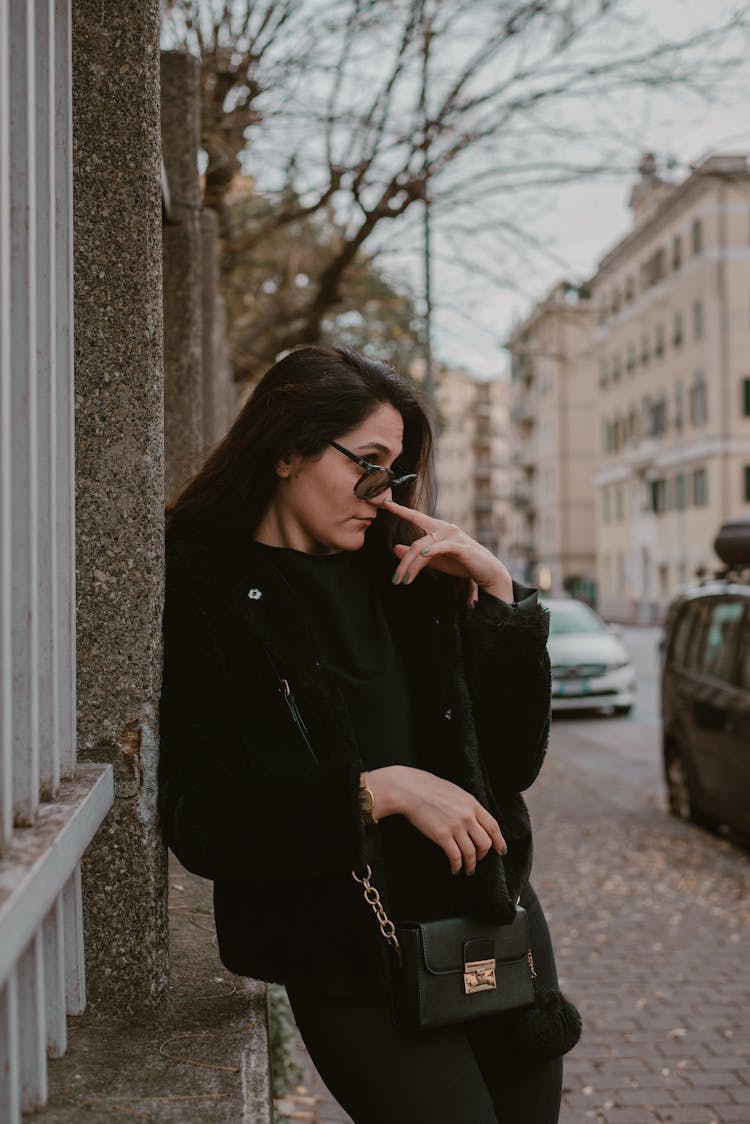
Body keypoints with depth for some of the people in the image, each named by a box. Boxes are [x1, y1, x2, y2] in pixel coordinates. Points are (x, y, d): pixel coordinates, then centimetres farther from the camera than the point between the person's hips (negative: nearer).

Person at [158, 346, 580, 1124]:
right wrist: (379, 791, -21)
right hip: (352, 965, -5)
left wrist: (496, 592, -4)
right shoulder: (199, 597, -8)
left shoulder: (402, 575, 6)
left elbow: (514, 762, 5)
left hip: (492, 921, 6)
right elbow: (200, 822, -14)